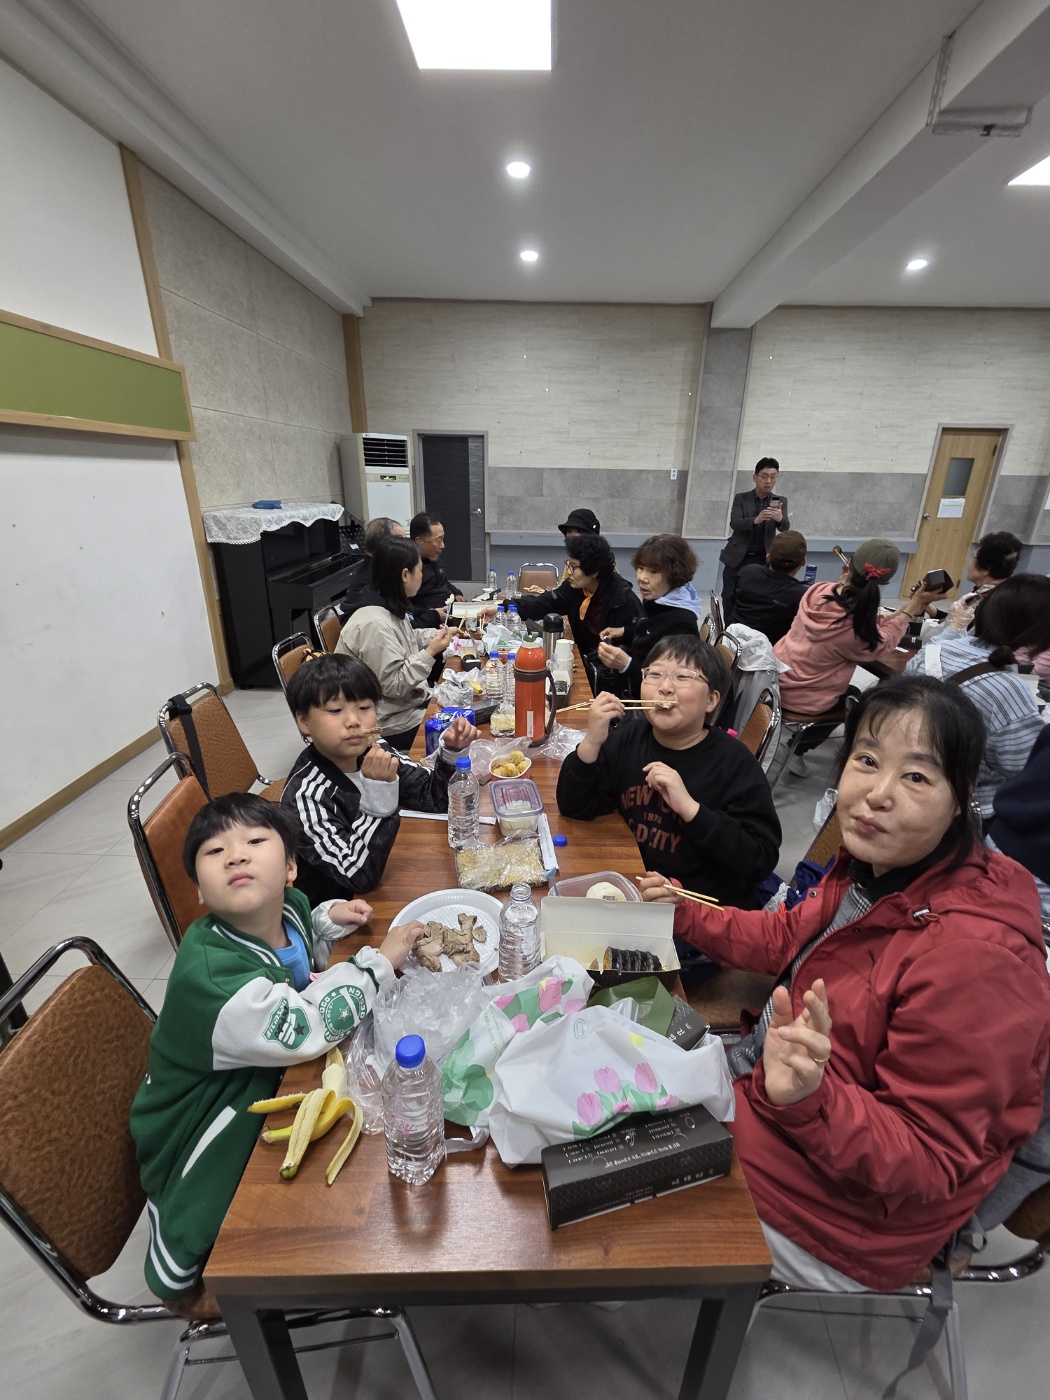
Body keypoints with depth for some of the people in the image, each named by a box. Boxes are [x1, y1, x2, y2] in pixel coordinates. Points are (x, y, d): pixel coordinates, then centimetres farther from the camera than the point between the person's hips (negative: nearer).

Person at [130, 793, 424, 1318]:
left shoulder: (289, 907, -20)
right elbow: (305, 1028, -43)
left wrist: (329, 918, -13)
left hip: (258, 1077, 7)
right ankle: (179, 1287, 46)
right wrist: (379, 960, -33)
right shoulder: (208, 975, -44)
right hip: (197, 1122, -6)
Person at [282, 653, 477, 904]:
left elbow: (433, 797, 1)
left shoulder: (375, 752, -9)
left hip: (385, 886, 6)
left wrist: (452, 751, -16)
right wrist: (378, 790, -35)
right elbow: (360, 876, -26)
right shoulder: (307, 795, -25)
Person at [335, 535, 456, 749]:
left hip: (409, 704, 9)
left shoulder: (392, 608, 4)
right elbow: (392, 685, -26)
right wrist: (430, 652, -23)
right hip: (394, 724, -9)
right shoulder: (374, 624, -27)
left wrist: (439, 635, 14)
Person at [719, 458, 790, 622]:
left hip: (762, 560, 0)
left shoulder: (780, 501, 4)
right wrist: (755, 520, -34)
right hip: (737, 558, 0)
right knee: (729, 599, 2)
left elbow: (785, 528, -10)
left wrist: (780, 518, -35)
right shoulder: (741, 498, 1)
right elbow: (734, 523, -14)